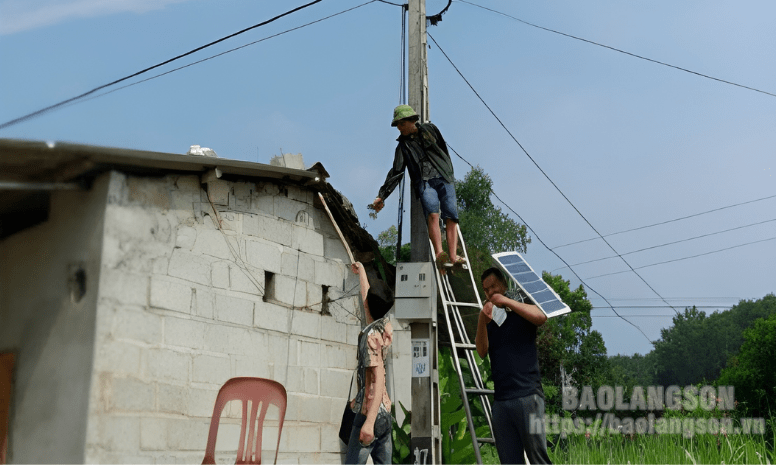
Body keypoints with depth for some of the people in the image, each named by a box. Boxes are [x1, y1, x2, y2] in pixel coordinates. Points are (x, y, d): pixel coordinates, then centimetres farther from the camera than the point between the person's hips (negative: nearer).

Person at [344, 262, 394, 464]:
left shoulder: (371, 336, -15)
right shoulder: (383, 327, 7)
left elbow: (379, 379, -24)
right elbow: (368, 296, 27)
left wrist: (369, 421, -31)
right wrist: (361, 272, 45)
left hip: (370, 415, -8)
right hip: (385, 414, 8)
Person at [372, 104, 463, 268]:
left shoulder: (429, 129, 15)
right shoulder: (403, 145, 17)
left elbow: (444, 150, 23)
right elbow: (396, 172, 17)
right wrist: (381, 196, 12)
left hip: (444, 178, 0)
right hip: (424, 182, 0)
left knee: (451, 218, -16)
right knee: (432, 214, -27)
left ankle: (453, 256, -24)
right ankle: (439, 253, -40)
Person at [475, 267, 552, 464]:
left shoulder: (521, 303, 10)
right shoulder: (488, 317, 18)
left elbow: (541, 317, -13)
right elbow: (482, 351, 2)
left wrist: (507, 301, -15)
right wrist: (482, 321, -14)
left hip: (527, 395, -4)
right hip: (500, 401, 4)